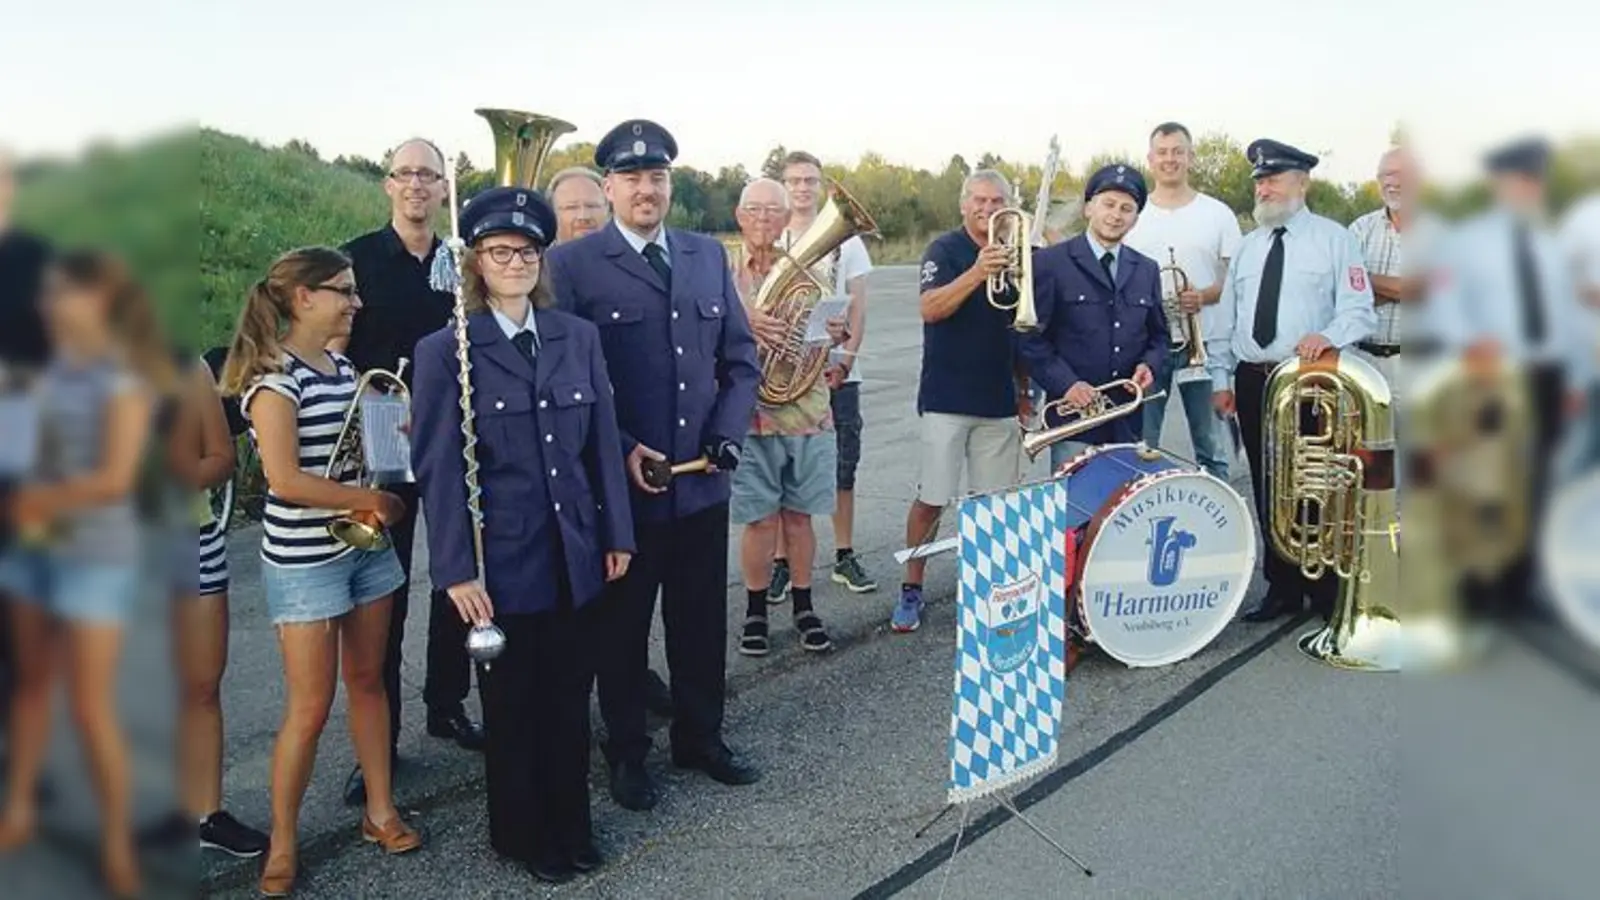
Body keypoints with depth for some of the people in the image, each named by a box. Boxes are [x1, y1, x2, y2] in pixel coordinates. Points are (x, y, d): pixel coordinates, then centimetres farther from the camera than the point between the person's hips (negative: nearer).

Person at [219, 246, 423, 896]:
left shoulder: (344, 368, 7)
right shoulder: (274, 376, -17)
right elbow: (284, 479, -24)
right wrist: (374, 500, -16)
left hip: (367, 548, 7)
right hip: (304, 561, -7)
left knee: (368, 682, 15)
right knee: (310, 708, 1)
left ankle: (380, 811, 28)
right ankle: (282, 842, 19)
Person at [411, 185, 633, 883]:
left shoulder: (578, 336, 3)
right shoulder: (444, 351, -7)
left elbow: (603, 443, 6)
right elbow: (439, 468, -9)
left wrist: (616, 534, 5)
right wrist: (456, 569, -12)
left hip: (576, 556, 3)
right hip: (502, 561, -3)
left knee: (570, 698, 14)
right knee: (512, 704, 13)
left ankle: (570, 826, 34)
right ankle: (523, 834, 33)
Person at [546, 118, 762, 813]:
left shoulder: (709, 256, 9)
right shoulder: (572, 264, -6)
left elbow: (742, 358, 10)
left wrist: (727, 436, -4)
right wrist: (621, 451, -16)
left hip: (703, 481, 4)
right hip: (620, 486, -4)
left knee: (702, 620, 17)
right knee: (621, 626, 13)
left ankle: (700, 737, 37)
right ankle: (626, 752, 31)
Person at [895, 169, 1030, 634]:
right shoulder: (944, 250, -3)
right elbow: (930, 308, -20)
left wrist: (1024, 388, 15)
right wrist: (977, 272, -32)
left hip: (998, 401, 5)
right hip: (947, 398, -4)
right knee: (930, 500, -2)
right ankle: (912, 589, 11)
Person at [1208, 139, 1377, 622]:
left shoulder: (1333, 238, 2)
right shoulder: (1247, 247, 17)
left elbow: (1359, 310, -5)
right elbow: (1227, 316, 15)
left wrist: (1327, 336, -26)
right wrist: (1221, 377, 7)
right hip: (1253, 381, 5)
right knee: (1267, 491, 9)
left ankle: (1328, 594, 9)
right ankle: (1282, 588, 21)